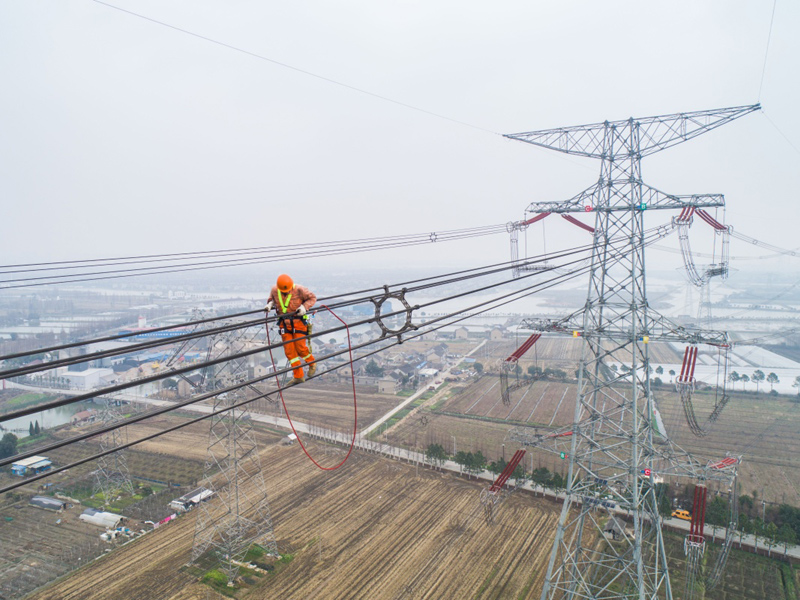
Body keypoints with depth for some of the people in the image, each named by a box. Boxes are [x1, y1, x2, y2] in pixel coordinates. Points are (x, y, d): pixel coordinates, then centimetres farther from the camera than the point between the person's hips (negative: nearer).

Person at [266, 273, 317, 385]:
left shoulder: (299, 290, -14)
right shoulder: (274, 290, -3)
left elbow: (312, 297, -2)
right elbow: (272, 299, 18)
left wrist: (304, 306, -18)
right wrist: (270, 304, -4)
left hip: (298, 322, -4)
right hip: (284, 324, 4)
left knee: (300, 348, -7)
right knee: (289, 350, 1)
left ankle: (312, 363, 26)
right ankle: (298, 376, 11)